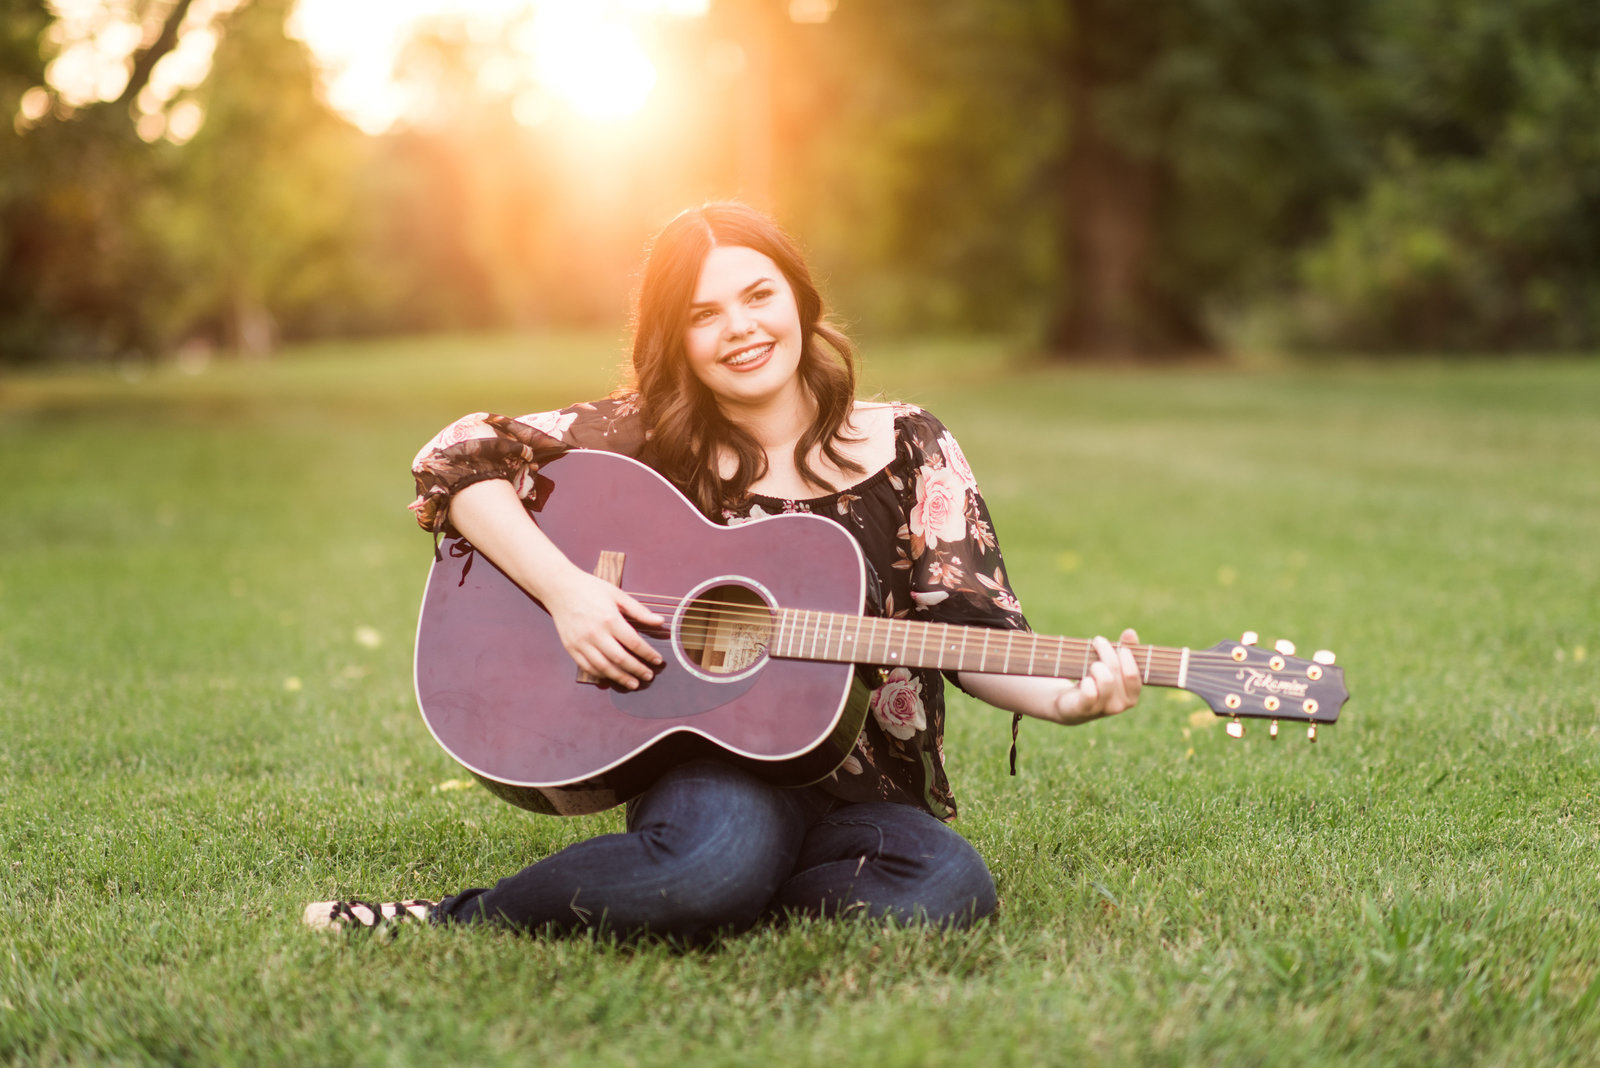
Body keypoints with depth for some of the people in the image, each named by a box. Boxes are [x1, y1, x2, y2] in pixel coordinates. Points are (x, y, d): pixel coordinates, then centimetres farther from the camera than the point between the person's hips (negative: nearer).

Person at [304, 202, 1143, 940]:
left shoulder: (909, 452, 5)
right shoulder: (654, 439, 3)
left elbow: (977, 632, 1)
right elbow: (458, 460, 0)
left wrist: (1063, 697, -20)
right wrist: (564, 589, -14)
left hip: (868, 795, 3)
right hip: (715, 775, -2)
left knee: (947, 888, -31)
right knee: (724, 853, -38)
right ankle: (458, 922, -15)